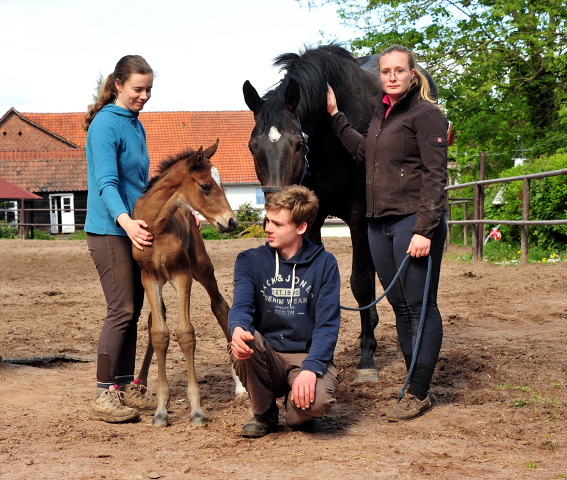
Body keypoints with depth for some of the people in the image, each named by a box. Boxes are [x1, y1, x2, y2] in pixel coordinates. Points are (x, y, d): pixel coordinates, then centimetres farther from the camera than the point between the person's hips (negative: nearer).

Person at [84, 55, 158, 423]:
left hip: (135, 228, 9)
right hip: (110, 230, -9)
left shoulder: (136, 125, 13)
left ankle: (127, 386, 19)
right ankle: (104, 395, -4)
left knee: (133, 309, 11)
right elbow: (106, 182, -25)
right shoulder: (106, 124, -14)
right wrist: (125, 220, -39)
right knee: (122, 309, -10)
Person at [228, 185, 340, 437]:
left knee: (319, 398, -34)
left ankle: (297, 412, 8)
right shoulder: (250, 261, 3)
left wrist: (310, 368, -25)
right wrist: (238, 329, -38)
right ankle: (264, 413, -3)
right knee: (241, 343, -32)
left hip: (307, 355, -2)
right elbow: (241, 305, -12)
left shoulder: (324, 264, -1)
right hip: (266, 358, 2)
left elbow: (328, 324, -8)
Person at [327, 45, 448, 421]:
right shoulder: (381, 113, 16)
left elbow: (435, 177, -14)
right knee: (400, 306, 12)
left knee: (421, 306, -3)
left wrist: (424, 230, -21)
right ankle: (415, 385, 20)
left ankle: (420, 393, 2)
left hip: (414, 222, -8)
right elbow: (364, 152, 27)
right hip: (379, 224, 9)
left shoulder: (426, 114, -9)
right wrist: (335, 116, 21)